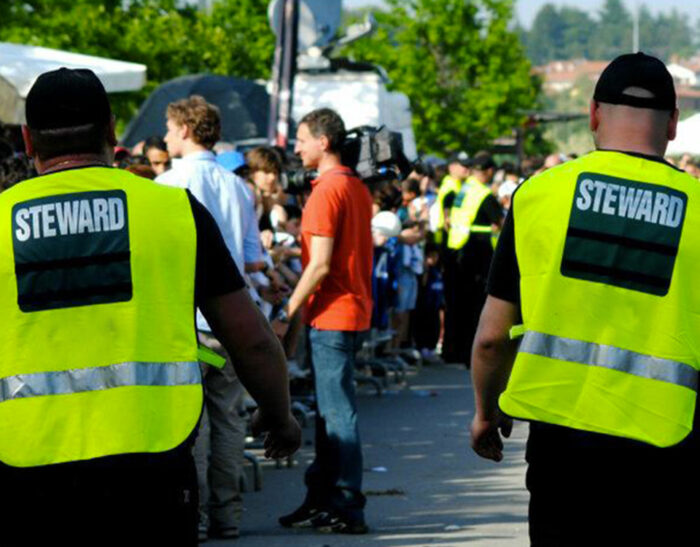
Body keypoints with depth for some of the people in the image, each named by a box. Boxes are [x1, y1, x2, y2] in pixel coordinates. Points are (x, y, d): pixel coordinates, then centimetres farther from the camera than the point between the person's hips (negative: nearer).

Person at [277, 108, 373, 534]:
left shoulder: (327, 191, -15)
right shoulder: (358, 188, 13)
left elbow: (320, 264, -20)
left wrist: (290, 309, -12)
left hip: (331, 316, -9)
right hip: (356, 311, 9)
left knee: (338, 412, -6)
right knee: (330, 409, 14)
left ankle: (348, 509, -5)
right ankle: (322, 499, 20)